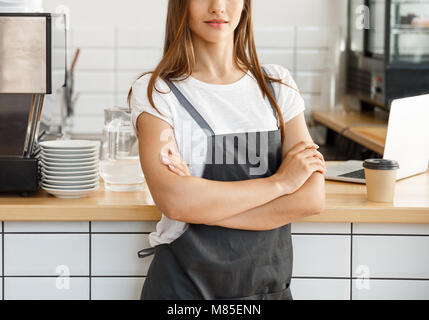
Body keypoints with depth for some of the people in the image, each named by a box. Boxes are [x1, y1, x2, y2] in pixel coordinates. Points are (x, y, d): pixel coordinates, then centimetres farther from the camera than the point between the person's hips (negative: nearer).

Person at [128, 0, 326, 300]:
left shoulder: (278, 85, 3)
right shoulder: (154, 92, -7)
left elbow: (312, 199, -9)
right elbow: (173, 200, -22)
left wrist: (203, 204, -17)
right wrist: (280, 182, -15)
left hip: (268, 283, 3)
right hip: (184, 286, -3)